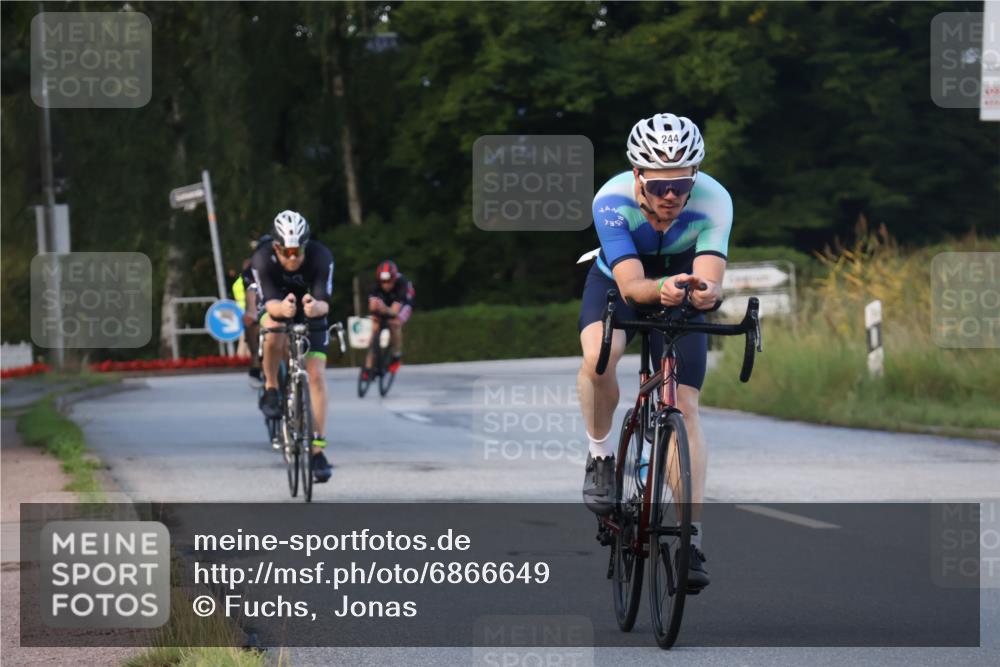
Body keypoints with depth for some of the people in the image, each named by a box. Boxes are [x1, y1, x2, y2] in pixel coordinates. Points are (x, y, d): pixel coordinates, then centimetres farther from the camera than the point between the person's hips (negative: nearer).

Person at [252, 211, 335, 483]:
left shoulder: (321, 256, -32)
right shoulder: (262, 259, -32)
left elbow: (324, 303, -37)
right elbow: (270, 303, -38)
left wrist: (316, 307, -61)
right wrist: (281, 308, -61)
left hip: (310, 310, 1)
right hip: (276, 303, -1)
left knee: (316, 375, -10)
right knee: (274, 331, -36)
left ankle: (318, 449, -5)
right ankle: (271, 389, -11)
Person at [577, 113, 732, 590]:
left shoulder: (713, 201, -32)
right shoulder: (612, 201, -34)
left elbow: (711, 279, -42)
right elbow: (631, 285, -41)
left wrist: (704, 291, -66)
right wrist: (661, 288, -63)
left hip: (680, 295, 1)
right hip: (617, 284, -1)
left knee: (685, 407, -12)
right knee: (598, 357, -33)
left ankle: (690, 538, -9)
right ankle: (601, 458, -8)